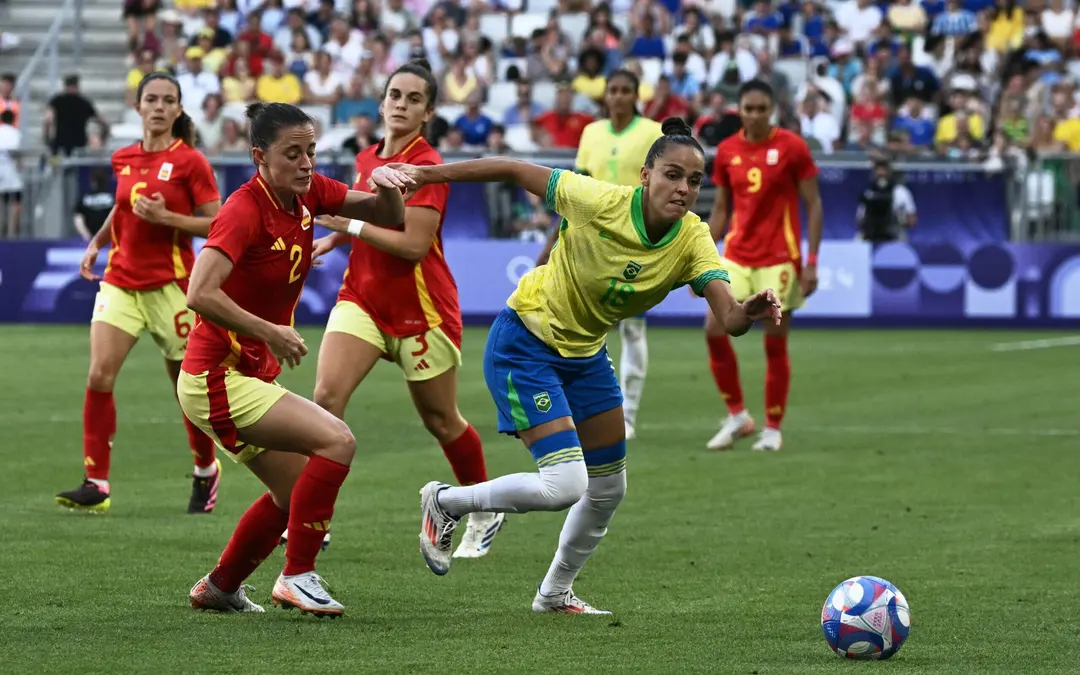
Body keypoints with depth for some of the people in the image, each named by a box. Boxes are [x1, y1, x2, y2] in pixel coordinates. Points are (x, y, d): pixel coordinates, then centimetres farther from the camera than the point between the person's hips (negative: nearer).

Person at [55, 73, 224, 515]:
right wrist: (97, 242, 13)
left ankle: (206, 473, 30)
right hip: (121, 281, 4)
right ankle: (96, 484, -9)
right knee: (99, 376, -12)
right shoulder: (123, 160, 8)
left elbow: (216, 224, -9)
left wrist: (166, 217, -20)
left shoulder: (190, 162, -7)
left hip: (170, 286, -4)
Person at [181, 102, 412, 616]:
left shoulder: (309, 193, 1)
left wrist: (386, 187, -15)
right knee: (337, 441, -20)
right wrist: (271, 333, -28)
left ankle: (218, 588, 31)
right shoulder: (245, 211, -22)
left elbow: (388, 218, 6)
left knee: (295, 492, 16)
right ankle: (297, 576, -13)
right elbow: (201, 294, -33)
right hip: (218, 376, -9)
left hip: (254, 373, 9)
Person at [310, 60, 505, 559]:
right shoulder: (367, 159, 7)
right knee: (326, 395, -16)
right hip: (363, 299, 6)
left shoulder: (427, 166, -15)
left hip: (420, 310, -5)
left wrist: (352, 225, -20)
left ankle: (485, 511, 32)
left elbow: (413, 244, -23)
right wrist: (331, 239, 10)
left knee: (441, 421, 9)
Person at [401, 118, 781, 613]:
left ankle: (555, 593, 40)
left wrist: (749, 312, -54)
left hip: (585, 355, 6)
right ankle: (445, 503, 6)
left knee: (608, 489, 15)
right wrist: (427, 175, -13)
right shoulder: (600, 202, -28)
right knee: (565, 484, -18)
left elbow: (727, 317, -30)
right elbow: (514, 171, -17)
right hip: (524, 344, -6)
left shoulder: (694, 240, -17)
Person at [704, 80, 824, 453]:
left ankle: (772, 429, 10)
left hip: (779, 259, -4)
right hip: (736, 256, 4)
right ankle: (737, 416, 7)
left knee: (775, 344, -2)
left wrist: (812, 261, -9)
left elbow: (813, 204, -3)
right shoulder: (727, 151, 6)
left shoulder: (791, 147, -5)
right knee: (714, 329, -8)